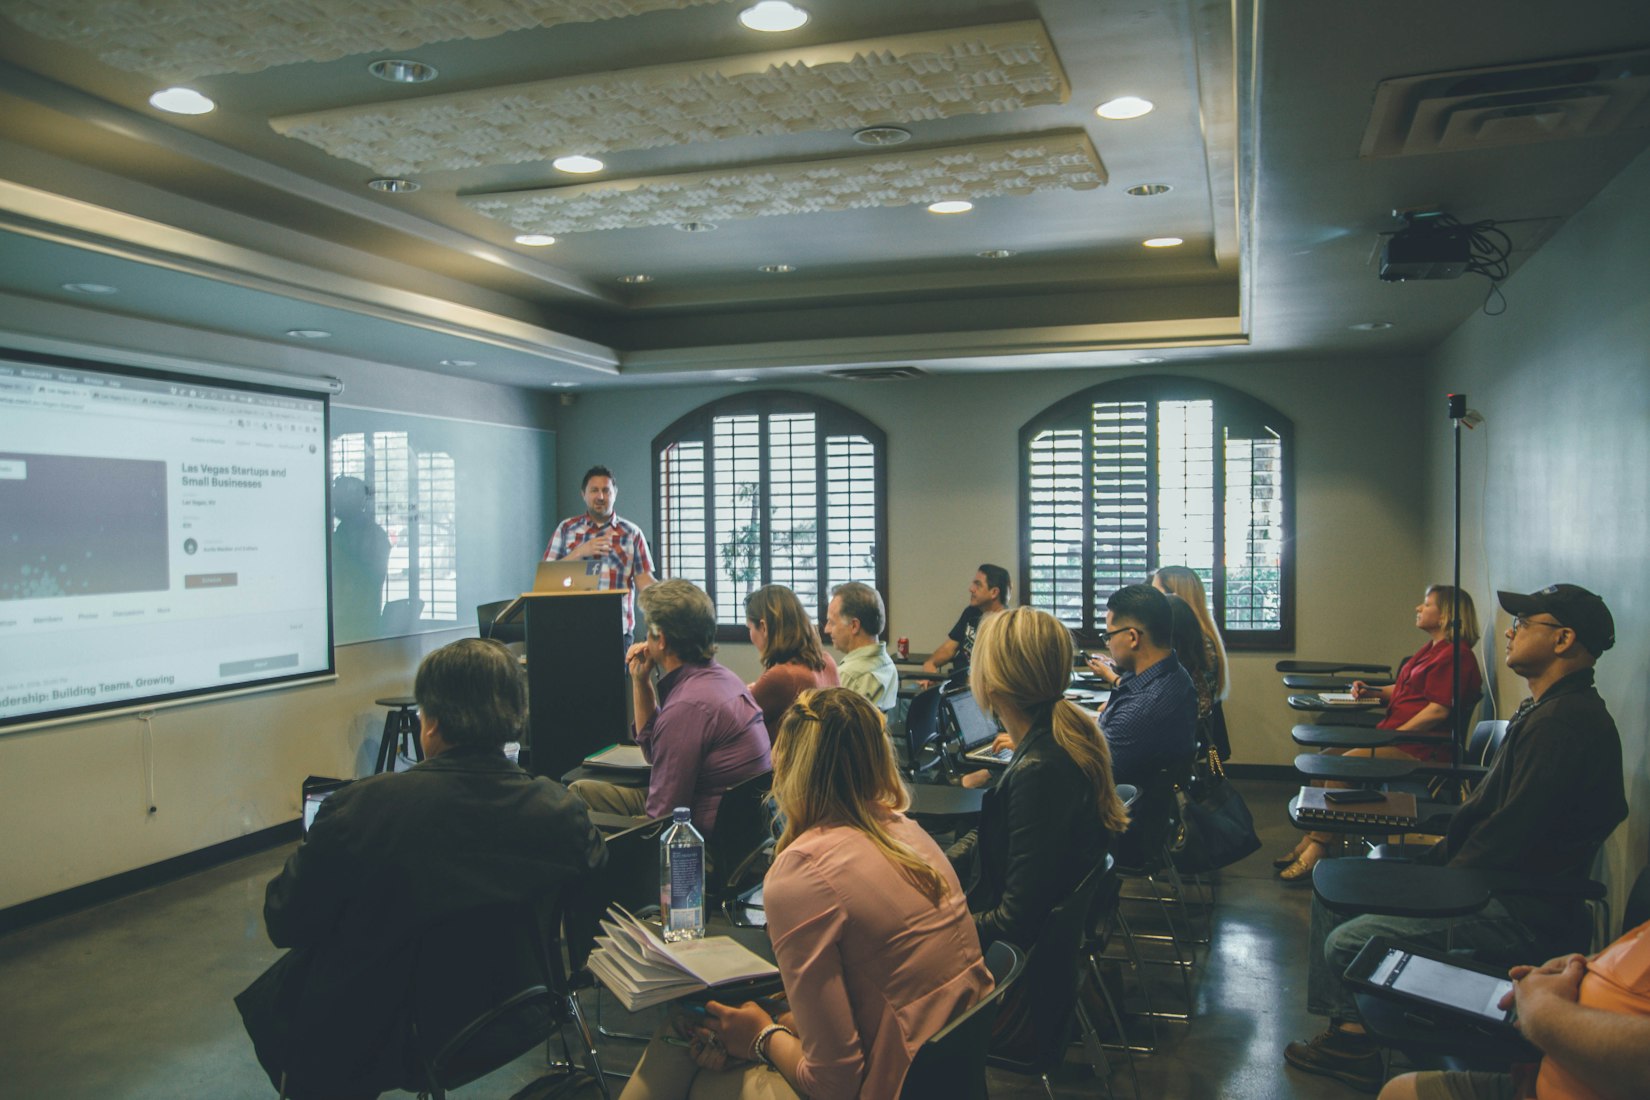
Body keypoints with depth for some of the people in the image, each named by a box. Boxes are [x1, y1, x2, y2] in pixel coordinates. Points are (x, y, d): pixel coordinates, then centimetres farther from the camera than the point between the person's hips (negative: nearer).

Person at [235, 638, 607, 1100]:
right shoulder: (564, 812, -18)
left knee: (261, 1001, 26)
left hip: (359, 1046, -4)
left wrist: (309, 849, 6)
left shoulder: (362, 807, -26)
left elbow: (284, 924, -12)